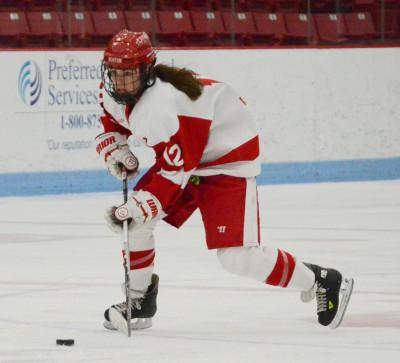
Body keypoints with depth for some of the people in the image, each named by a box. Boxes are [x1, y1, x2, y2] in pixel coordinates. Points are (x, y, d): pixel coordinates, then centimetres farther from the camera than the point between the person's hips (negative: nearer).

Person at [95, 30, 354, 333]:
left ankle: (322, 282, 1)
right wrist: (115, 151, -5)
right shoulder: (113, 93, -7)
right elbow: (112, 123, 15)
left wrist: (138, 208, -31)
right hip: (179, 156, 9)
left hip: (228, 158, -9)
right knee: (132, 219, -1)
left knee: (238, 257, -16)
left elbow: (175, 172, -31)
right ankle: (140, 300, 16)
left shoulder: (165, 107, -34)